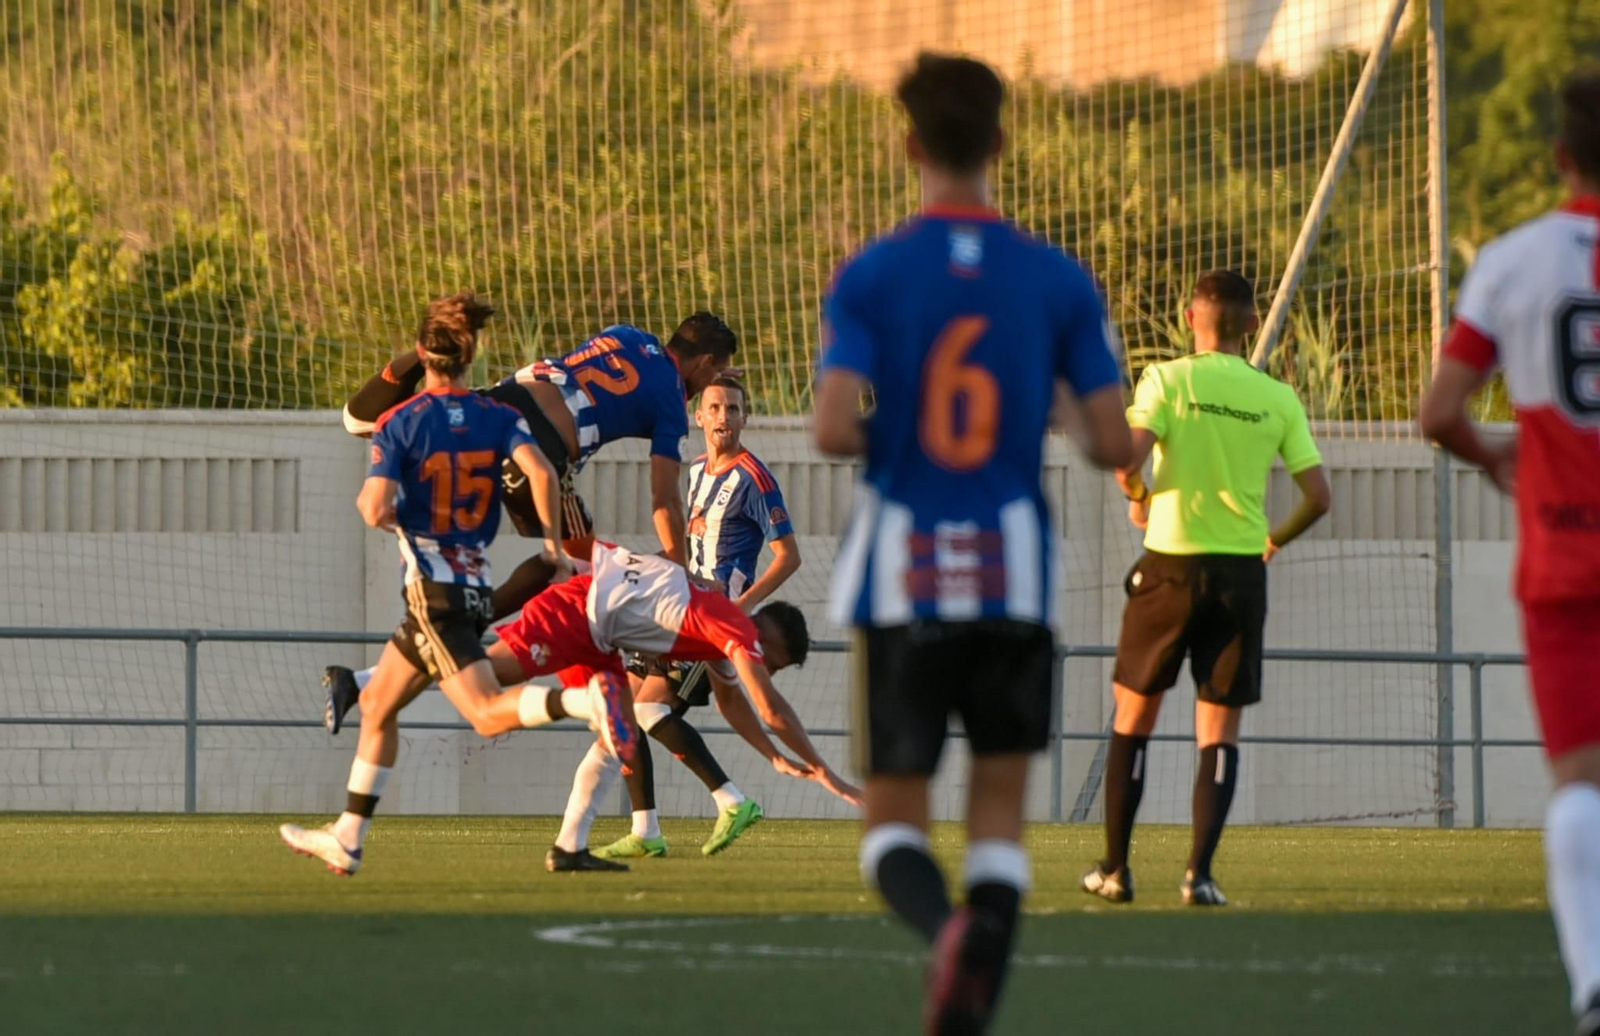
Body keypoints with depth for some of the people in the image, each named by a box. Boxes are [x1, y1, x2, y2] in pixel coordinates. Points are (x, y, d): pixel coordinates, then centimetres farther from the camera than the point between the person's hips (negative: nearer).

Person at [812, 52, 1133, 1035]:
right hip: (1014, 575, 1)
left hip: (902, 577, -1)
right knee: (1000, 806, 13)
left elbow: (835, 431, -15)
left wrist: (867, 434, 8)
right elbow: (1115, 443, -3)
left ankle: (944, 921, -28)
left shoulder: (870, 276, -5)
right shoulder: (1059, 280, 0)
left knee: (895, 817, 6)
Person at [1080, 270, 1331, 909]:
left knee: (1133, 716, 12)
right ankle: (1199, 872, -6)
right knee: (1220, 731, 5)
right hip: (1241, 570, 1)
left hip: (1170, 565, -1)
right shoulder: (1278, 399, 2)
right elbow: (1317, 496, 0)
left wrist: (1138, 497, 3)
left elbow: (1129, 456, -19)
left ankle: (1114, 869, 14)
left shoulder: (1167, 380, -5)